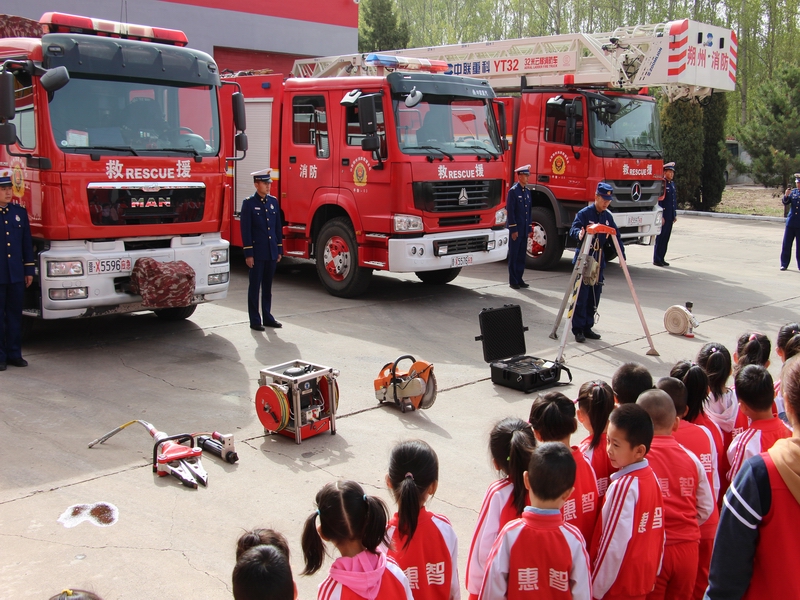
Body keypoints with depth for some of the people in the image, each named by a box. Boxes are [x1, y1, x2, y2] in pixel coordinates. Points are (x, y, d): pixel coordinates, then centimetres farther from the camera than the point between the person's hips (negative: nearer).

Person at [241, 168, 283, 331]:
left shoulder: (273, 201, 10)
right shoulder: (249, 203, -5)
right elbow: (245, 230, -8)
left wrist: (280, 250, 10)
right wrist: (248, 254, -12)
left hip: (272, 252, 5)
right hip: (257, 252, -5)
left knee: (268, 286, 12)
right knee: (255, 286, 1)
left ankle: (267, 317, 20)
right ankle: (255, 320, 7)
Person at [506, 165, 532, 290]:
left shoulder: (527, 191, 13)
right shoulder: (513, 191, -9)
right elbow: (510, 211, -13)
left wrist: (529, 228, 13)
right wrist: (513, 229, -16)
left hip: (524, 229, 7)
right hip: (516, 229, -7)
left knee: (522, 255, 10)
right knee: (514, 255, 0)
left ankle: (519, 279, 17)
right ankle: (513, 281, 6)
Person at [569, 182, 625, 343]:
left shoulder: (608, 217, 9)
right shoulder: (584, 213, -8)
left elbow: (616, 236, 12)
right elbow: (573, 229, -20)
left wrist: (622, 255, 2)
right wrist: (579, 233, -43)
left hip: (599, 261, 6)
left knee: (594, 297, 8)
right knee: (581, 296, -6)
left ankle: (587, 328, 17)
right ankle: (578, 330, 0)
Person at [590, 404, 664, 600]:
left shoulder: (624, 486, -23)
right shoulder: (651, 476, -1)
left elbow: (615, 544, -22)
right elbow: (658, 532, 7)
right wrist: (653, 571, 17)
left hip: (621, 583, -7)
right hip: (645, 576, 7)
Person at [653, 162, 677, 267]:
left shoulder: (672, 184, 16)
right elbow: (658, 200, -16)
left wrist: (675, 214, 17)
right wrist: (661, 216, -19)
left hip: (670, 216, 8)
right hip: (663, 215, -8)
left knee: (666, 238, 10)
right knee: (660, 237, -3)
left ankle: (661, 258, 17)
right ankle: (656, 259, 4)